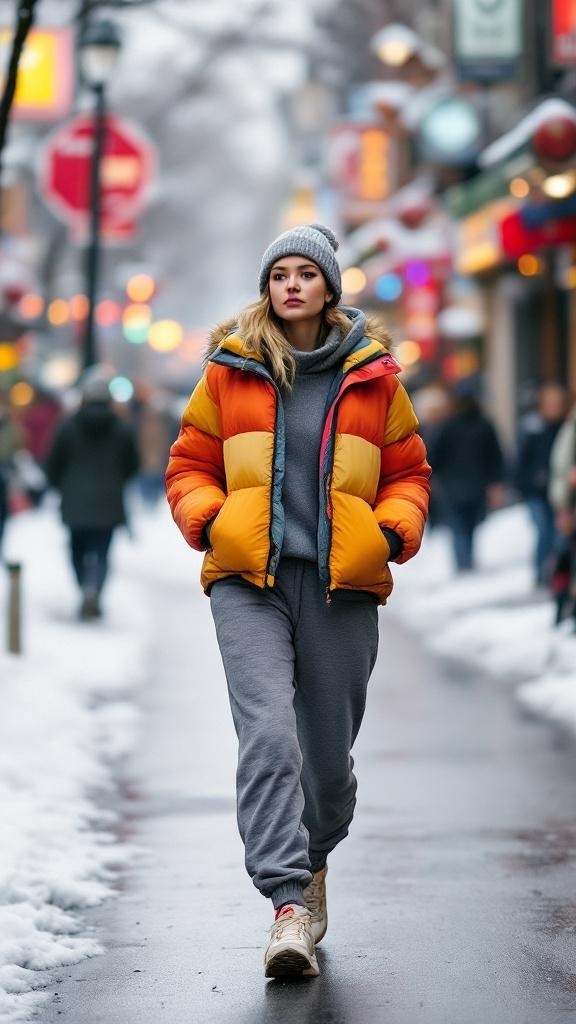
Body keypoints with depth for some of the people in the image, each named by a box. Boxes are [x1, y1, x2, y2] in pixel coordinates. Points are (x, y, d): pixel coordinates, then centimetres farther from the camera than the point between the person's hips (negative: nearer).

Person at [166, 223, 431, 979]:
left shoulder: (373, 375, 9)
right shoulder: (230, 370, 8)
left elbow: (408, 471, 16)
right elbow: (190, 464, 15)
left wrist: (393, 533, -2)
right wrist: (207, 520, -4)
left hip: (342, 583, 1)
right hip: (248, 581, -1)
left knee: (329, 748, 7)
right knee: (267, 733, -18)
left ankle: (312, 861, 37)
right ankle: (288, 907, -22)